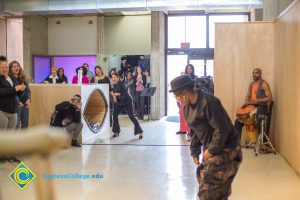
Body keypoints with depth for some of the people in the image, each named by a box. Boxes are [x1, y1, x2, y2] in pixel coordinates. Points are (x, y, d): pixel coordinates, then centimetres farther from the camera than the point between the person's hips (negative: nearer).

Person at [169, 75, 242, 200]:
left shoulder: (208, 102, -23)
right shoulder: (187, 107, 5)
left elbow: (222, 129, -24)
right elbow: (194, 131, 13)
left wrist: (211, 150, -18)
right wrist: (195, 152, 8)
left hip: (225, 149, -9)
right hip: (211, 148, 9)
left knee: (207, 186, -10)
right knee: (202, 176, 13)